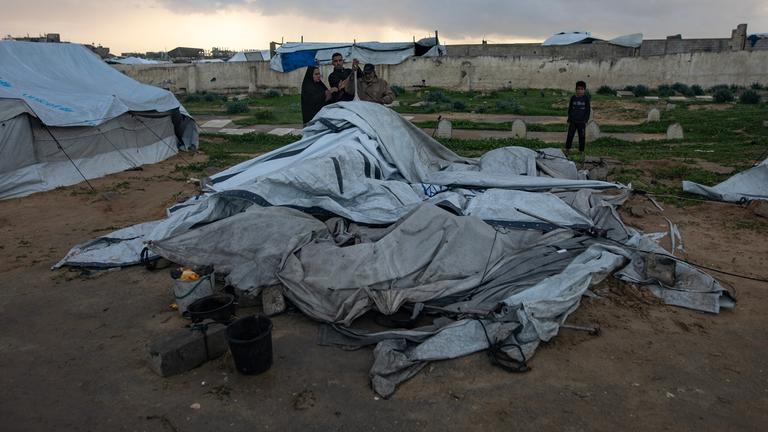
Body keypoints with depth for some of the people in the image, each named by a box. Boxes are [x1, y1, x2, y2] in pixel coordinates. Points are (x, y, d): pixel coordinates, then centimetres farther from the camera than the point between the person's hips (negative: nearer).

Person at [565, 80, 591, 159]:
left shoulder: (586, 98, -2)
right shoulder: (573, 98, 3)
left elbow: (588, 110, 1)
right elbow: (570, 109, 8)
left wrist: (586, 120, -5)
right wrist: (569, 120, 5)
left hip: (581, 122, -1)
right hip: (573, 121, 1)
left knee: (581, 137, 5)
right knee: (570, 136, 2)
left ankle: (581, 152, 14)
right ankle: (567, 151, 11)